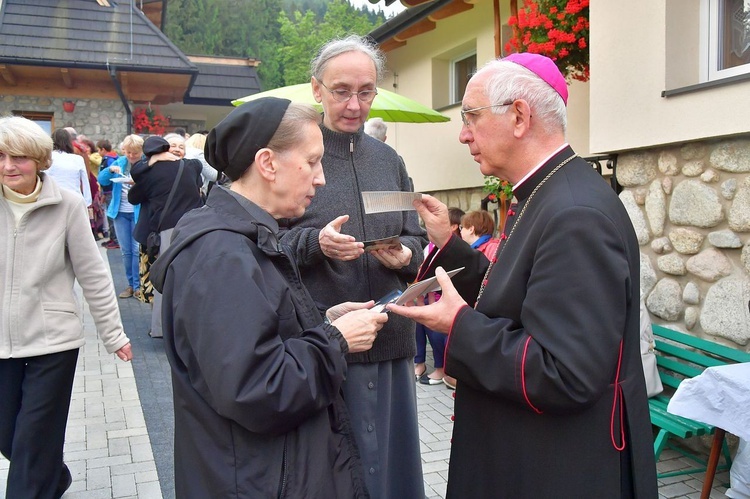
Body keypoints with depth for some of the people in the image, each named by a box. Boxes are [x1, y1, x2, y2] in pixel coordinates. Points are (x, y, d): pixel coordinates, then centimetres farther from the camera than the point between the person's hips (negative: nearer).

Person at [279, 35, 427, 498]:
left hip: (390, 340, 5)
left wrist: (404, 253, -8)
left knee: (390, 458, 17)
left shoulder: (389, 160, 11)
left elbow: (417, 240, 13)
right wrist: (314, 243, -22)